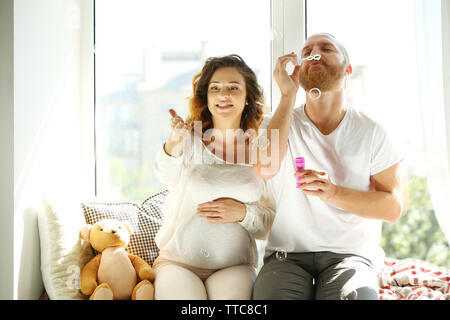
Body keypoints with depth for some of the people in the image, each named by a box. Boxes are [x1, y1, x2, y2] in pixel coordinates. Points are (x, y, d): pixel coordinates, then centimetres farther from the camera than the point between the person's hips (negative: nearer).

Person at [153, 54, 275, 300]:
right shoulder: (190, 140, 5)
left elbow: (271, 223, 10)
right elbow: (167, 175, -19)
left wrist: (244, 213, -10)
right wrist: (174, 145, -40)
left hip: (234, 267, 1)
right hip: (176, 261, 0)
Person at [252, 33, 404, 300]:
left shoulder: (370, 132, 3)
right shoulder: (278, 123, 5)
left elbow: (393, 207, -2)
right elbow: (265, 168, -17)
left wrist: (334, 193, -19)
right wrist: (288, 95, -12)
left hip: (350, 256, 0)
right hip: (288, 255, 0)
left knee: (351, 295, -30)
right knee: (272, 295, -29)